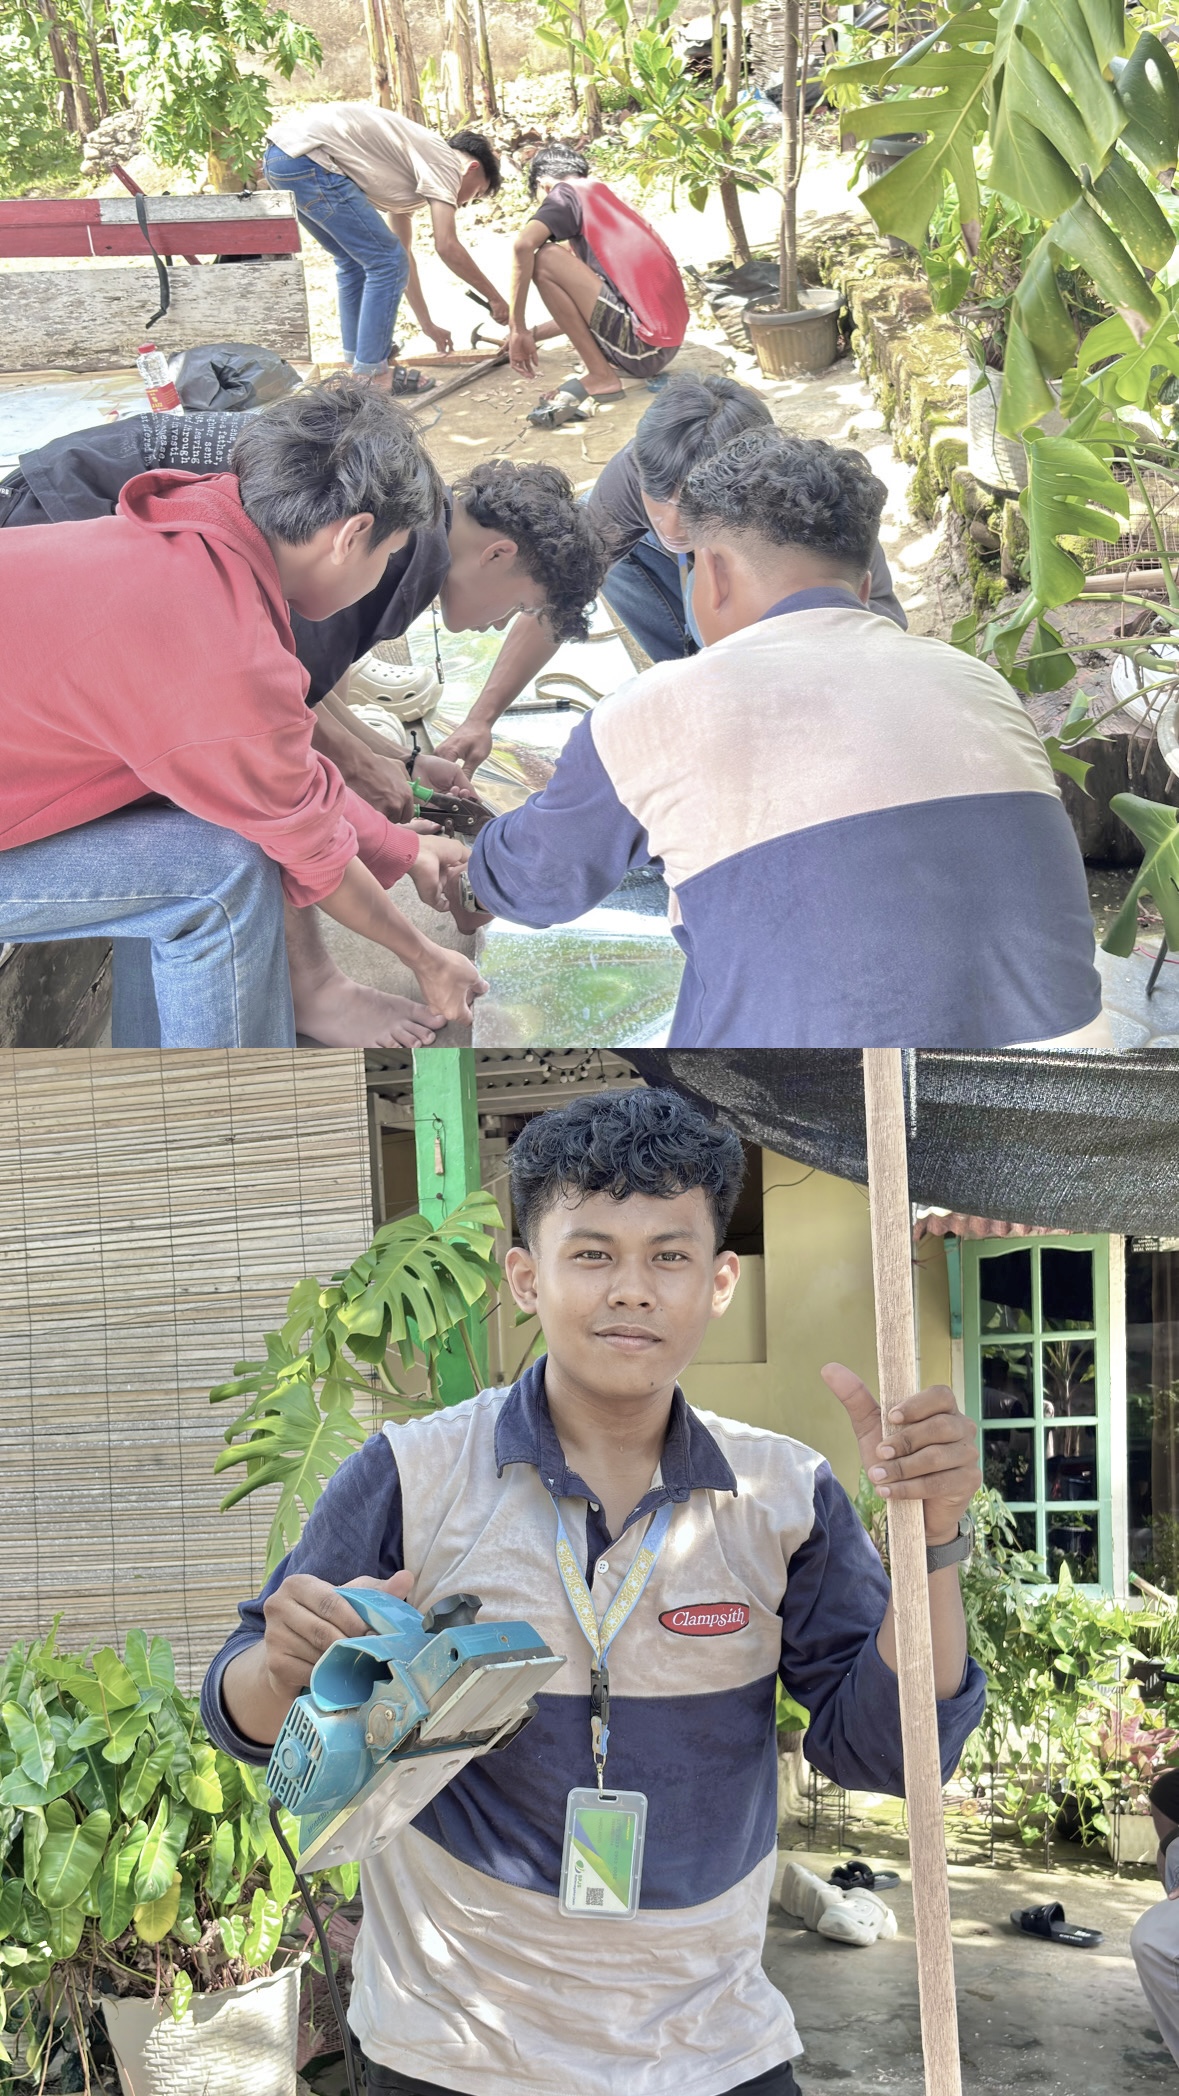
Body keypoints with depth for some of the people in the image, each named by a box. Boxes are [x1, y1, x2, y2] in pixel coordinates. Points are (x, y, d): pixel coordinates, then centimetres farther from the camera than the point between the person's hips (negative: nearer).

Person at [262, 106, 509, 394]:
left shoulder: (409, 175, 28)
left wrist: (428, 325, 38)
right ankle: (371, 373, 3)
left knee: (356, 260, 24)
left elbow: (403, 253, 35)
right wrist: (494, 297, 6)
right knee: (387, 262, -3)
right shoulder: (445, 161, 1)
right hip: (307, 157, -10)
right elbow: (447, 247, -6)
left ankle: (355, 361, 29)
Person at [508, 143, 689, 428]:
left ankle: (600, 375, -9)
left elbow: (523, 244, -18)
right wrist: (534, 335, 38)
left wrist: (518, 330, -11)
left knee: (547, 257, -10)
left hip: (642, 344, -9)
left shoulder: (569, 192, 1)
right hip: (666, 347, 9)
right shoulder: (608, 198, 26)